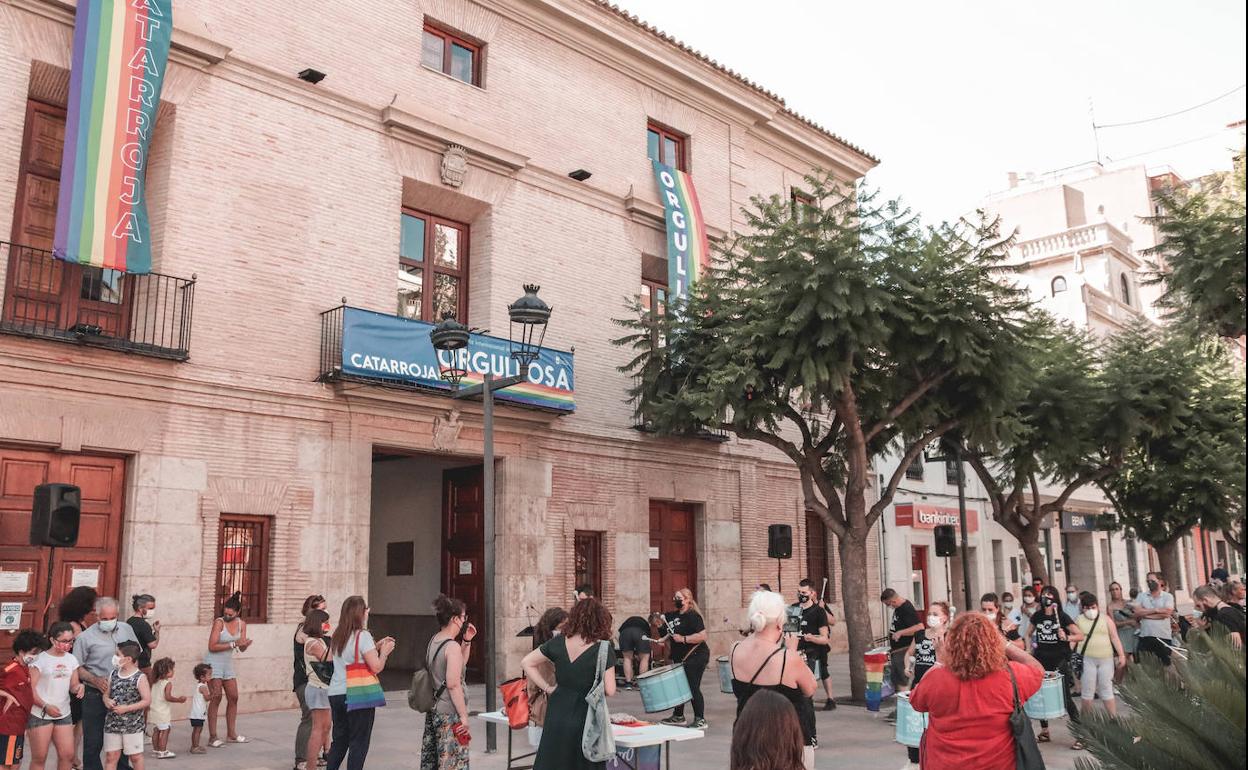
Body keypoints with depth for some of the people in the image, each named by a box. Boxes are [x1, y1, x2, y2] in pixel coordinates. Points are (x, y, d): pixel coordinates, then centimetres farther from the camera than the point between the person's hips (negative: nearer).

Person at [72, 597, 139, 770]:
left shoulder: (126, 629, 4)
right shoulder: (86, 637, -8)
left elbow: (136, 653, 16)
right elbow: (77, 668, -5)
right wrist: (95, 680, -18)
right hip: (95, 695, -3)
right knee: (93, 741, 3)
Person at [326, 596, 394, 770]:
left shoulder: (337, 636, 10)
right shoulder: (363, 635, -13)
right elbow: (376, 667, -16)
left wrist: (376, 646, 16)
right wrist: (384, 651, 1)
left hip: (336, 693, 7)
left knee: (338, 741, 16)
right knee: (358, 743, 2)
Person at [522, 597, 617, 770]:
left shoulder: (558, 642, 0)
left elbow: (526, 663, 7)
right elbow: (610, 690, -14)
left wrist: (547, 687, 6)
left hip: (557, 716, 3)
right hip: (586, 720, -3)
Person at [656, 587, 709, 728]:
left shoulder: (692, 616, -16)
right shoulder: (674, 616, 10)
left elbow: (702, 636, -25)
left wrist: (683, 639, -26)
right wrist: (664, 639, 12)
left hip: (696, 657, -9)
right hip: (680, 658, 9)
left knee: (693, 688, -7)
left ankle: (700, 720, 2)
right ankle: (678, 716, 30)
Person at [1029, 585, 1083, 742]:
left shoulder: (1062, 617, -4)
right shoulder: (1037, 616, 7)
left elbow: (1080, 635, -8)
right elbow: (1030, 633, 23)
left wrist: (1066, 637, -24)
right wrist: (1032, 642, 6)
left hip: (1059, 661, -4)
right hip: (1041, 661, 4)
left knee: (1066, 697, -6)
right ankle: (1044, 731, 20)